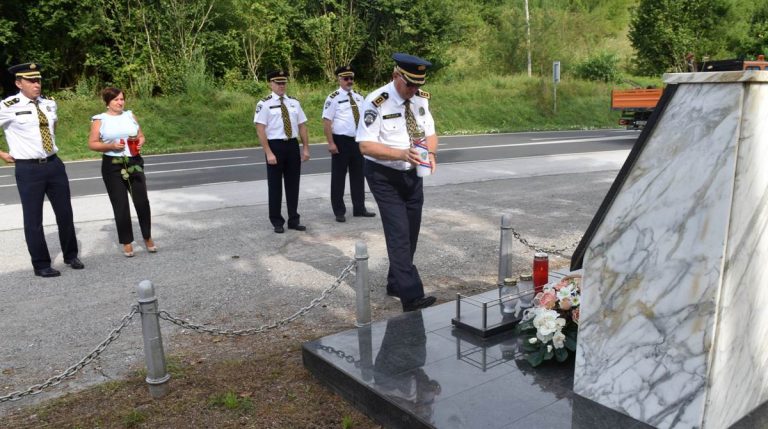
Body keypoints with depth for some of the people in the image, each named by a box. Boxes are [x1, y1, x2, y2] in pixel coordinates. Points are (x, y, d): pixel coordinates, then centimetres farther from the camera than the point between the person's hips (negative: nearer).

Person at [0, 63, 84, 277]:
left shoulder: (49, 103, 6)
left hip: (54, 164, 5)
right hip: (28, 169, -5)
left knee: (65, 213, 13)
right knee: (33, 219, 5)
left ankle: (71, 256, 31)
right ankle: (41, 265, 19)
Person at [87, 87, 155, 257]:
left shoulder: (130, 115, 9)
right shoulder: (100, 120, -1)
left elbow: (141, 136, 15)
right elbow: (92, 144, -1)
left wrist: (140, 144, -6)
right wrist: (111, 146, -16)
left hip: (134, 162, 2)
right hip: (112, 165, -2)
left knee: (142, 201, -1)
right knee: (120, 205, 2)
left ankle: (148, 237, 17)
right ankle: (127, 242, 13)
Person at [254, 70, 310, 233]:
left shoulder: (294, 103, 9)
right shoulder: (264, 104, -6)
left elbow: (302, 126, 10)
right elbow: (260, 130, -11)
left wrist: (306, 148, 3)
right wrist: (269, 153, -17)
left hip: (293, 145, 5)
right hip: (275, 146, -4)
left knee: (293, 184, 11)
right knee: (275, 185, 6)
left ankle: (294, 220, 23)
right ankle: (277, 222, 19)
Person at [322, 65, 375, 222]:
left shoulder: (358, 97, 10)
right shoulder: (333, 98, -10)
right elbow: (326, 122, -13)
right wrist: (331, 143, -19)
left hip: (357, 141, 6)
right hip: (341, 141, -6)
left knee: (358, 176, 13)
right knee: (339, 177, 3)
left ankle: (359, 208, 25)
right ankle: (339, 212, 13)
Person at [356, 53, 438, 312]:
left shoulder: (422, 98, 0)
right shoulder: (377, 102, -20)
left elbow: (430, 133, 8)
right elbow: (366, 145, -22)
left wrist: (431, 153, -15)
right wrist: (401, 154, -34)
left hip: (413, 174, 7)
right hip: (384, 176, -7)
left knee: (411, 233, 13)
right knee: (399, 235, -12)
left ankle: (396, 283, 31)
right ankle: (412, 297, -10)